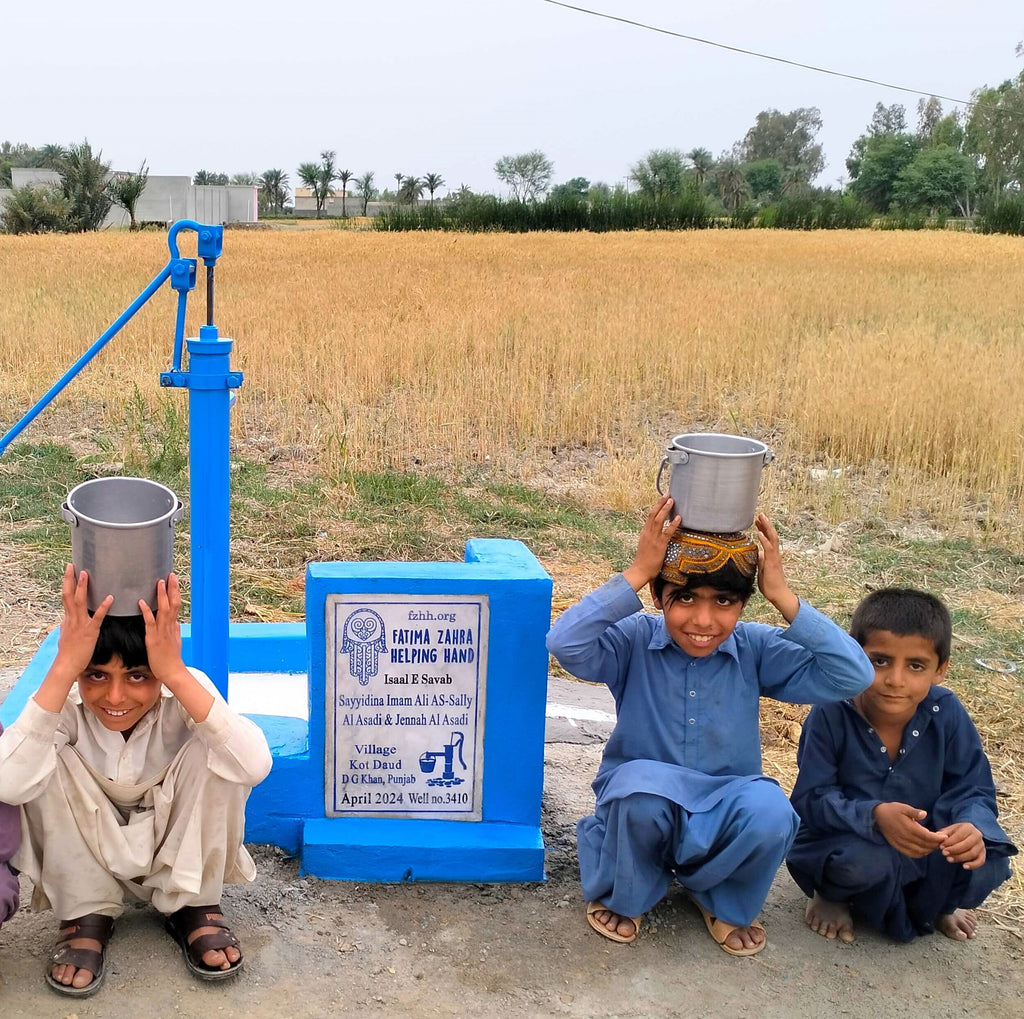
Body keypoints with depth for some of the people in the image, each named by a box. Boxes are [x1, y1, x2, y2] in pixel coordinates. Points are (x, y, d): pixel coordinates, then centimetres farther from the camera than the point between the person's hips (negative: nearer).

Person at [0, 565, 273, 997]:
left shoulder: (186, 692, -25)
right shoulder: (66, 701, -24)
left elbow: (255, 766, -44)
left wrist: (177, 674, -48)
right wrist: (62, 670, -46)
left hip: (175, 846, 0)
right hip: (91, 855, 0)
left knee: (211, 751, -28)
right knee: (48, 760, -27)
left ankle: (194, 906, -7)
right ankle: (86, 912, -6)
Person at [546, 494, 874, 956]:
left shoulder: (755, 649, -7)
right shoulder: (635, 641, -12)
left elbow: (853, 676, -19)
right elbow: (565, 643, -32)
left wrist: (782, 596, -24)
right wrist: (636, 572, -32)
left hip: (725, 814, 2)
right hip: (643, 806, -1)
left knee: (770, 812, -32)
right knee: (643, 782, -37)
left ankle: (724, 901, 5)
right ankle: (620, 897, -1)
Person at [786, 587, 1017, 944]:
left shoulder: (947, 714, -14)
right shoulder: (831, 714, -24)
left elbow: (974, 789, -9)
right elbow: (810, 799, -23)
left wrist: (971, 825, -33)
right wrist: (874, 815, -40)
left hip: (925, 840, 4)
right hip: (845, 841, -4)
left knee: (987, 866, -21)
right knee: (866, 861, -36)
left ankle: (933, 904, 17)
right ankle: (832, 895, 4)